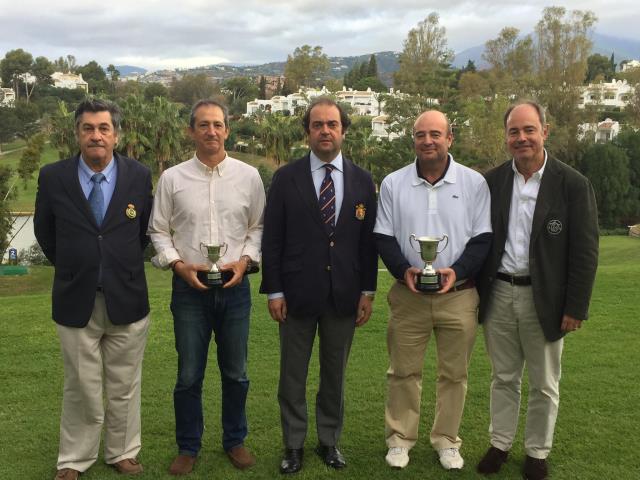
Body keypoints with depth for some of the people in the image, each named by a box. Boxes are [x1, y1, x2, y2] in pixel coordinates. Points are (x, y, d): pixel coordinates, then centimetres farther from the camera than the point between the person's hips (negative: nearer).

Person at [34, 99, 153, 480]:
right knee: (81, 388, 9)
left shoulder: (140, 176, -3)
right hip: (76, 301, 0)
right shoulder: (53, 177, -3)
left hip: (127, 299, 1)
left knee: (125, 387, 11)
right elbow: (45, 232, 11)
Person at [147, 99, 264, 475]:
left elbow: (258, 227, 7)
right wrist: (178, 264, -10)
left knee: (236, 372, 13)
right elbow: (159, 231, 4)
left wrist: (245, 260, -8)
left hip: (235, 286, 1)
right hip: (189, 287, -1)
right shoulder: (172, 178, -1)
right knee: (189, 375, 8)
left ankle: (235, 440, 31)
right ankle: (188, 447, 25)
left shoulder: (249, 176, 1)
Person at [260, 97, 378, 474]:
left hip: (344, 295, 2)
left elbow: (369, 241, 5)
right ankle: (294, 445, 25)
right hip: (298, 293, -1)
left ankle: (330, 441, 30)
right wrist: (274, 291, -6)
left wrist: (368, 291, 2)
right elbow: (272, 239, -3)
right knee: (292, 375, 9)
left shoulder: (363, 181, 4)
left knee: (335, 374, 14)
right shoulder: (286, 178, -2)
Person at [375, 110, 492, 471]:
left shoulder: (474, 183, 1)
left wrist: (457, 271, -16)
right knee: (404, 371, 7)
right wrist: (404, 270, -14)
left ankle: (447, 441, 25)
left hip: (459, 295, 0)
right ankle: (400, 439, 23)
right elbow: (384, 237, 3)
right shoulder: (393, 184, 4)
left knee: (454, 373, 8)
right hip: (408, 295, 1)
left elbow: (483, 238, 0)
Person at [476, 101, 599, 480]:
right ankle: (500, 444, 31)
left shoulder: (573, 184, -8)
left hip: (544, 299, -2)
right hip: (498, 295, 3)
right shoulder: (492, 182, 2)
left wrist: (575, 307, -10)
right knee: (504, 378, 16)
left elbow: (585, 252, -7)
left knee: (544, 384, 12)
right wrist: (474, 291, 4)